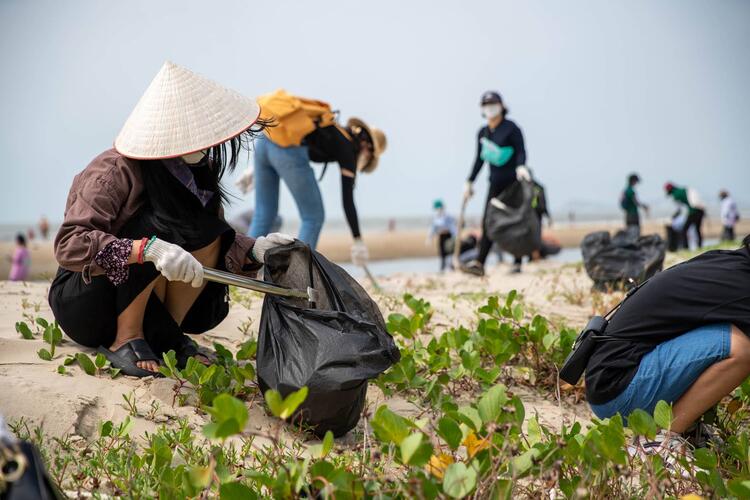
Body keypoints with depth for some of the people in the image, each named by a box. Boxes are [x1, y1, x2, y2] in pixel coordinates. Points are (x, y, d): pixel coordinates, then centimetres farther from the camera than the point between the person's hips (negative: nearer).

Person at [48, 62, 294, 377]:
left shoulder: (199, 171, -1)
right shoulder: (115, 173, -23)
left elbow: (219, 248, 6)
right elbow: (69, 245, -33)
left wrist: (254, 250, -16)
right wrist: (149, 250, -45)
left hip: (146, 303, 7)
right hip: (83, 305, -7)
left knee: (209, 234, -12)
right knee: (160, 225, -28)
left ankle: (166, 334, -6)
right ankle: (125, 339, -19)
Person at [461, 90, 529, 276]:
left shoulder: (511, 128, -6)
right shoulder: (483, 133, 12)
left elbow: (521, 151, -12)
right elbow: (480, 159, 18)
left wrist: (520, 166, -32)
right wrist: (469, 182, 17)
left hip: (514, 181, -5)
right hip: (496, 182, 5)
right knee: (488, 222, -5)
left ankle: (517, 263, 7)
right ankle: (479, 263, -11)